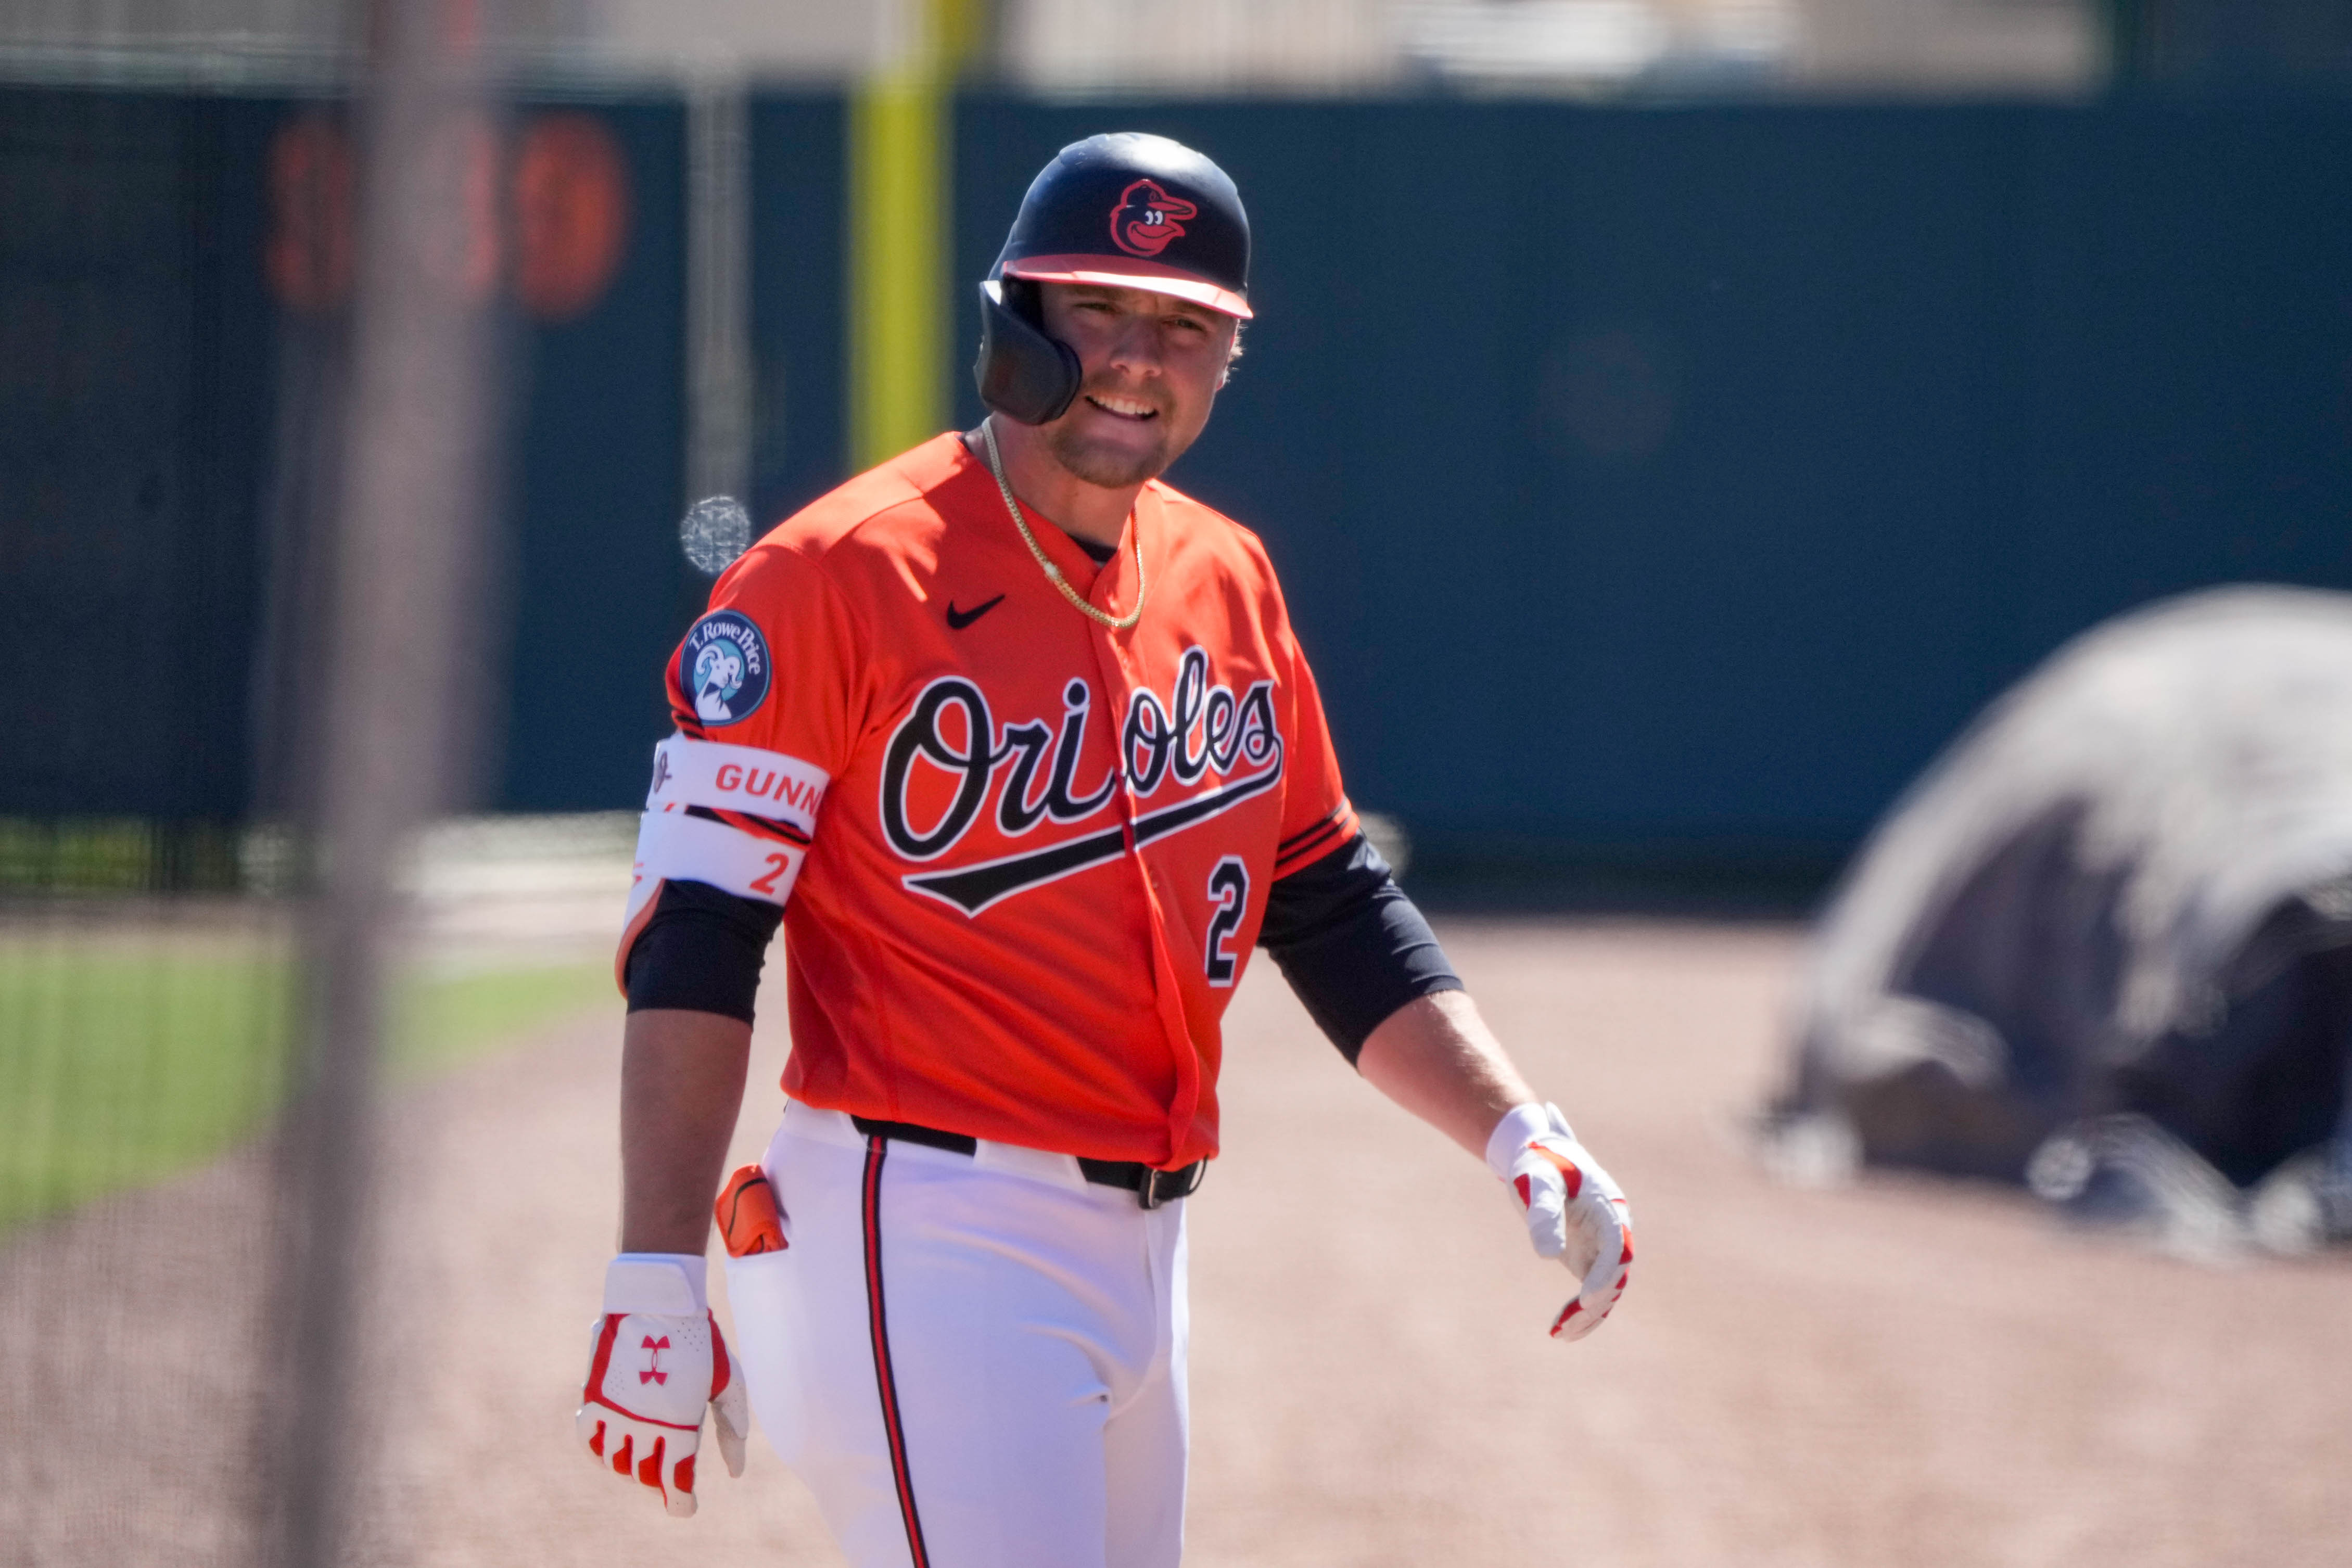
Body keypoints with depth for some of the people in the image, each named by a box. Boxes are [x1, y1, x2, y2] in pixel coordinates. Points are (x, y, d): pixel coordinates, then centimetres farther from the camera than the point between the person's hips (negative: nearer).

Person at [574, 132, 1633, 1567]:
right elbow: (693, 945, -12)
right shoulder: (844, 576, -9)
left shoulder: (1226, 583, 12)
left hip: (1143, 1243, 8)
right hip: (925, 1235, -8)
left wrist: (1519, 1132, 7)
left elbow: (1331, 906, 20)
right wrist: (656, 1285, -19)